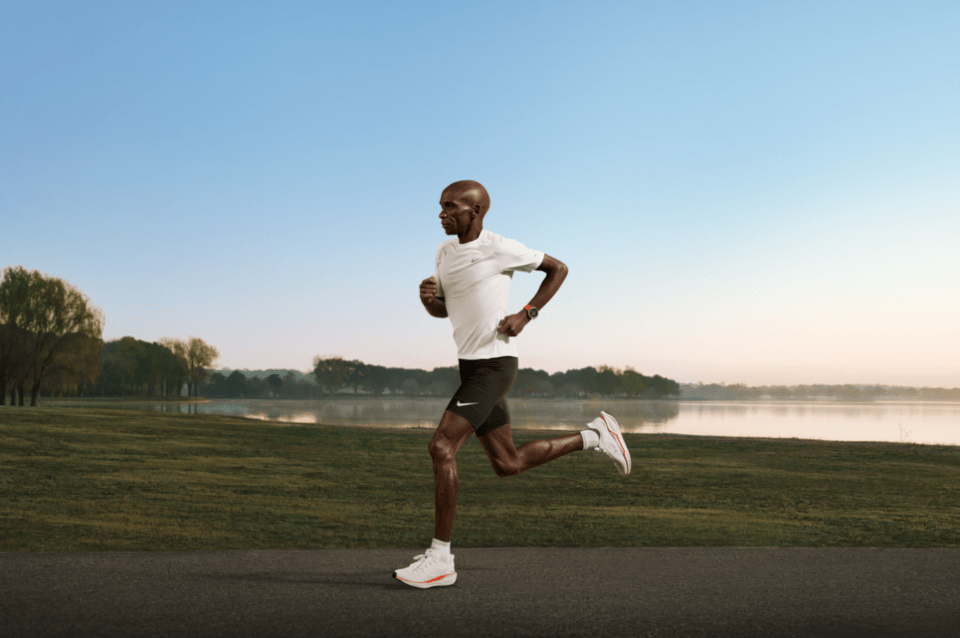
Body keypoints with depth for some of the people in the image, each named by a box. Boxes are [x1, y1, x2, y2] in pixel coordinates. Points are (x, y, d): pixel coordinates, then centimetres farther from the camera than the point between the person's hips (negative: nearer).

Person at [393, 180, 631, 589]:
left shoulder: (499, 249, -9)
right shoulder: (445, 252, 12)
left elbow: (558, 269, 2)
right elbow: (442, 310, 23)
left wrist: (526, 315, -9)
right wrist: (428, 297, -1)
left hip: (494, 365, -9)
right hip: (471, 367, 9)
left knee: (441, 446, -18)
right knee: (507, 464, 13)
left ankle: (440, 559, -10)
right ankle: (593, 437, 28)